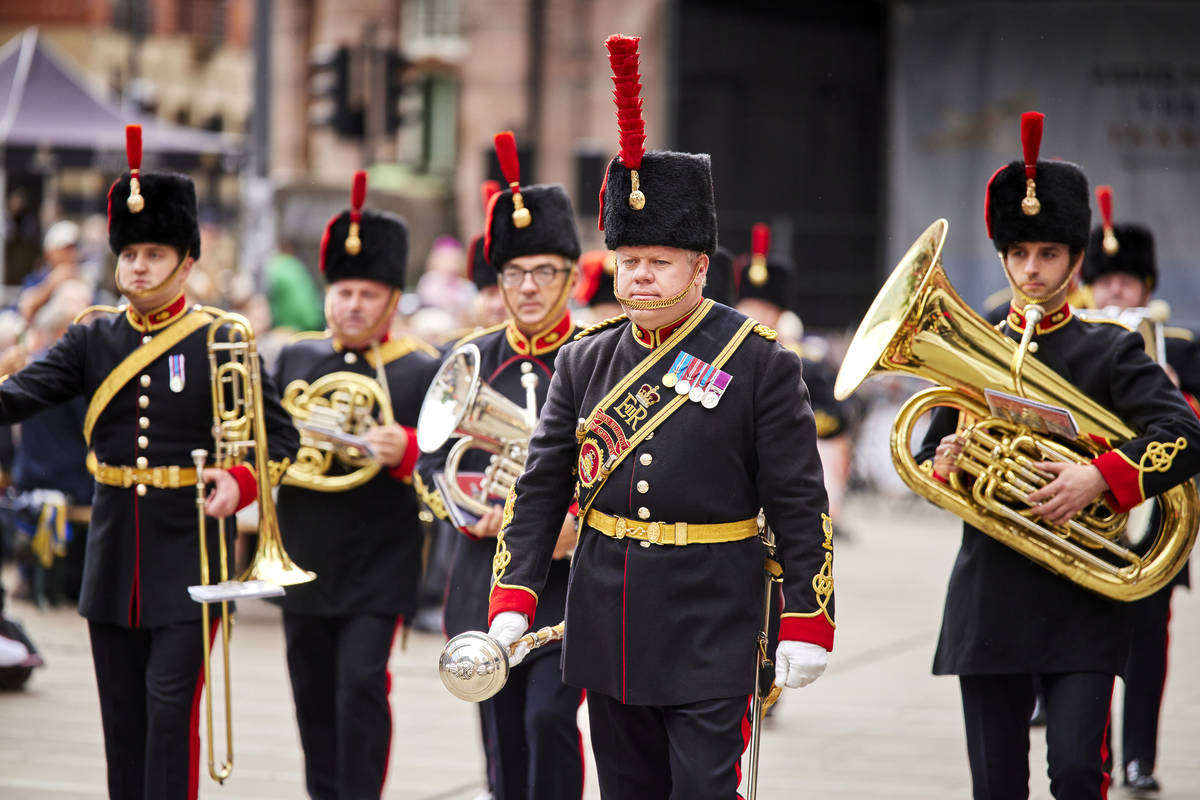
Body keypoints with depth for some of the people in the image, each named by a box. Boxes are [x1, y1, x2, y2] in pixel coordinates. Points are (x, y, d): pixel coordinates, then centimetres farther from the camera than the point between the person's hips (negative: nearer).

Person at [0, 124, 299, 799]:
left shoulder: (218, 343, -3)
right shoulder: (94, 341, 7)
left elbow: (281, 436, -2)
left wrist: (241, 481, -21)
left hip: (187, 551, -4)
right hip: (114, 555, 4)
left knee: (172, 704, -9)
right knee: (122, 714, 9)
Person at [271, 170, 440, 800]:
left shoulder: (421, 371, -2)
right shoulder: (295, 358, 10)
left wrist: (405, 451, -25)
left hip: (378, 563, -4)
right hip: (304, 554, 4)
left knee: (361, 683, -12)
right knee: (312, 690, 11)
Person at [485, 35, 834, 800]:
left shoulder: (759, 362, -5)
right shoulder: (586, 361, 7)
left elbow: (800, 503, -5)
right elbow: (541, 486, 8)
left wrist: (807, 623, -8)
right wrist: (512, 598, -2)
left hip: (711, 625, -4)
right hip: (607, 616, 4)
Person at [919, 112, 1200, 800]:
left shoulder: (1111, 352, 1)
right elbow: (927, 459, 16)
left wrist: (1099, 478, -25)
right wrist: (942, 464, -7)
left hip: (1082, 605, -3)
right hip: (987, 600, 3)